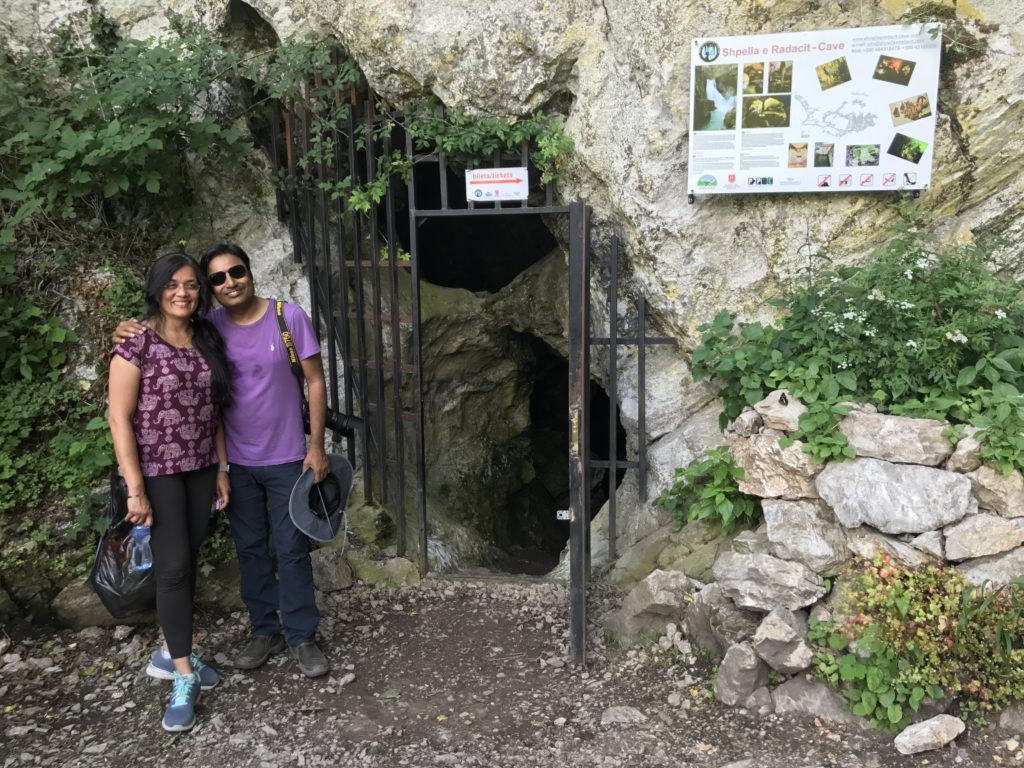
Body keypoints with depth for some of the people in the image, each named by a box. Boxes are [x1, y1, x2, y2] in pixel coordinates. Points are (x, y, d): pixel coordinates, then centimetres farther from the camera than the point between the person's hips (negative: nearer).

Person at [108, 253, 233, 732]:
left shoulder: (207, 342, 6)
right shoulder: (136, 344, -11)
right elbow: (119, 419, -13)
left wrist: (222, 469, 9)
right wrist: (135, 489, -16)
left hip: (200, 468, 6)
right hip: (157, 470, -5)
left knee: (187, 561, 12)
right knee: (173, 565, -5)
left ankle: (171, 652, 29)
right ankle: (184, 677, 7)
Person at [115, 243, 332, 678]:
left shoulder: (289, 317, -11)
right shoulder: (209, 327, -4)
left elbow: (315, 381, -6)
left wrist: (317, 446, -9)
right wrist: (132, 333, -18)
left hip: (286, 458, -3)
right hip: (236, 462, 3)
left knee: (291, 549, 5)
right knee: (250, 548, 13)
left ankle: (302, 637, 18)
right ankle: (265, 630, 29)